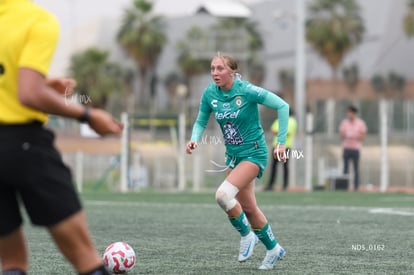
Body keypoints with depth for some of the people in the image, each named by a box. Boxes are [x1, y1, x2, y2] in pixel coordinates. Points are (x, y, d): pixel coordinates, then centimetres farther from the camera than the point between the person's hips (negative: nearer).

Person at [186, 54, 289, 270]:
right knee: (247, 207, 13)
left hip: (253, 153, -7)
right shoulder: (210, 93, -5)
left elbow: (282, 106, -14)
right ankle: (273, 249, 33)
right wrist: (194, 139, -13)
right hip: (233, 155, 7)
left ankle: (246, 235, -1)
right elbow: (201, 122, 9)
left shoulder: (247, 91, -20)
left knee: (223, 195, -25)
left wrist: (281, 142, -15)